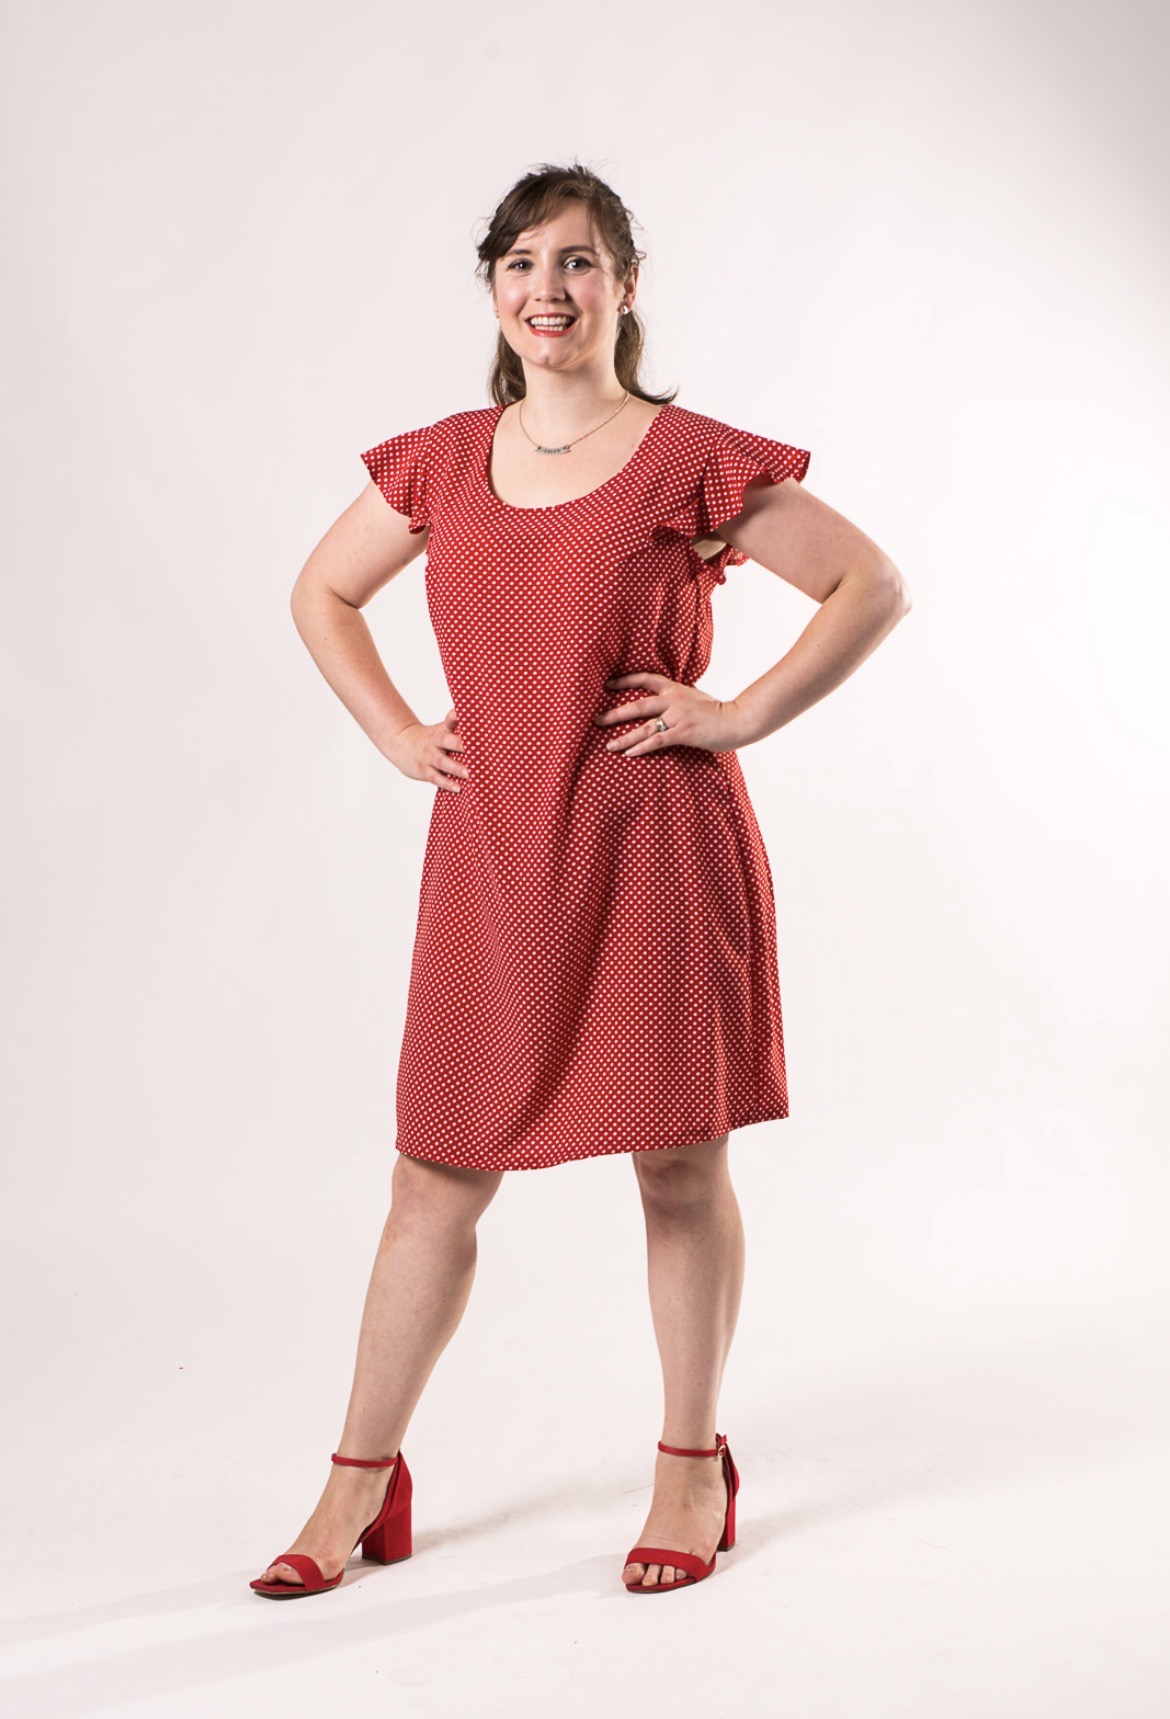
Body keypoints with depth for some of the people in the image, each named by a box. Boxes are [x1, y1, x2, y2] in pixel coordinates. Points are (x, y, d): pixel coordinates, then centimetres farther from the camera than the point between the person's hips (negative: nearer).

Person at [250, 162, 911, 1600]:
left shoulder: (691, 461, -4)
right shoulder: (440, 464, 8)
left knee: (678, 1163, 7)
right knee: (436, 1176, 7)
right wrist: (395, 734, 9)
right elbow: (321, 592, 22)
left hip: (656, 848, -3)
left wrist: (742, 714, -8)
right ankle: (362, 1482, 19)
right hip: (492, 852, 3)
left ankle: (692, 1468, 25)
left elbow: (874, 586, -2)